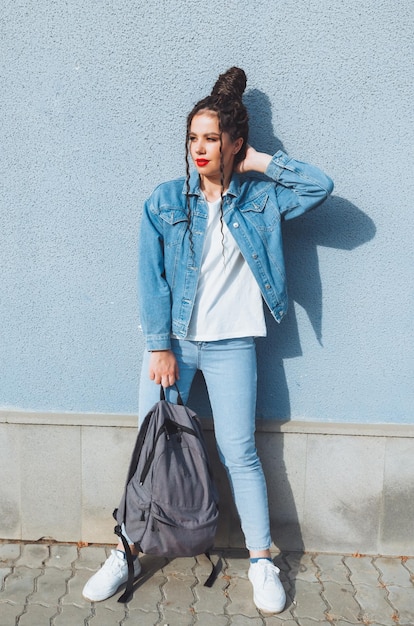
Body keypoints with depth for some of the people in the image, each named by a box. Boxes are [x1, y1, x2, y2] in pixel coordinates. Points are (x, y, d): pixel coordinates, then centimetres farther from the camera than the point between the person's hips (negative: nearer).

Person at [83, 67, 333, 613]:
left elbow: (322, 186, -6)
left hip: (230, 345, 0)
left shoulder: (260, 198, 4)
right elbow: (152, 278, -3)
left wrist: (261, 163, -4)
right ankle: (129, 552, 24)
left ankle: (262, 561, 21)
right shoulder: (165, 201, 2)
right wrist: (160, 347, -8)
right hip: (170, 340, 1)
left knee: (239, 453, 4)